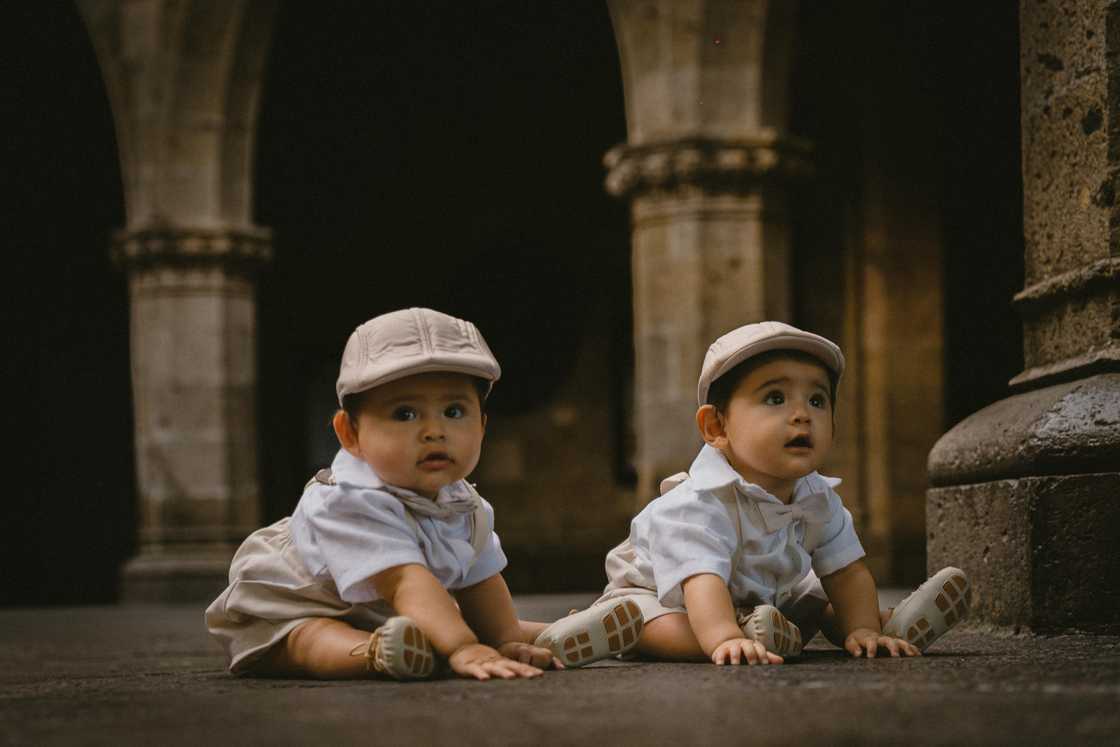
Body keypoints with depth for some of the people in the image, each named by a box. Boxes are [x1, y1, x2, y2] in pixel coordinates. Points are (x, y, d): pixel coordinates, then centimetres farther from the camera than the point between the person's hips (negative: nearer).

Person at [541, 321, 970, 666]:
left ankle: (887, 626, 13)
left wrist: (862, 630, -26)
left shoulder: (819, 500, -12)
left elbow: (847, 571, -9)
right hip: (656, 591, -7)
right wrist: (725, 640, -67)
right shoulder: (702, 504, -38)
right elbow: (702, 579, -51)